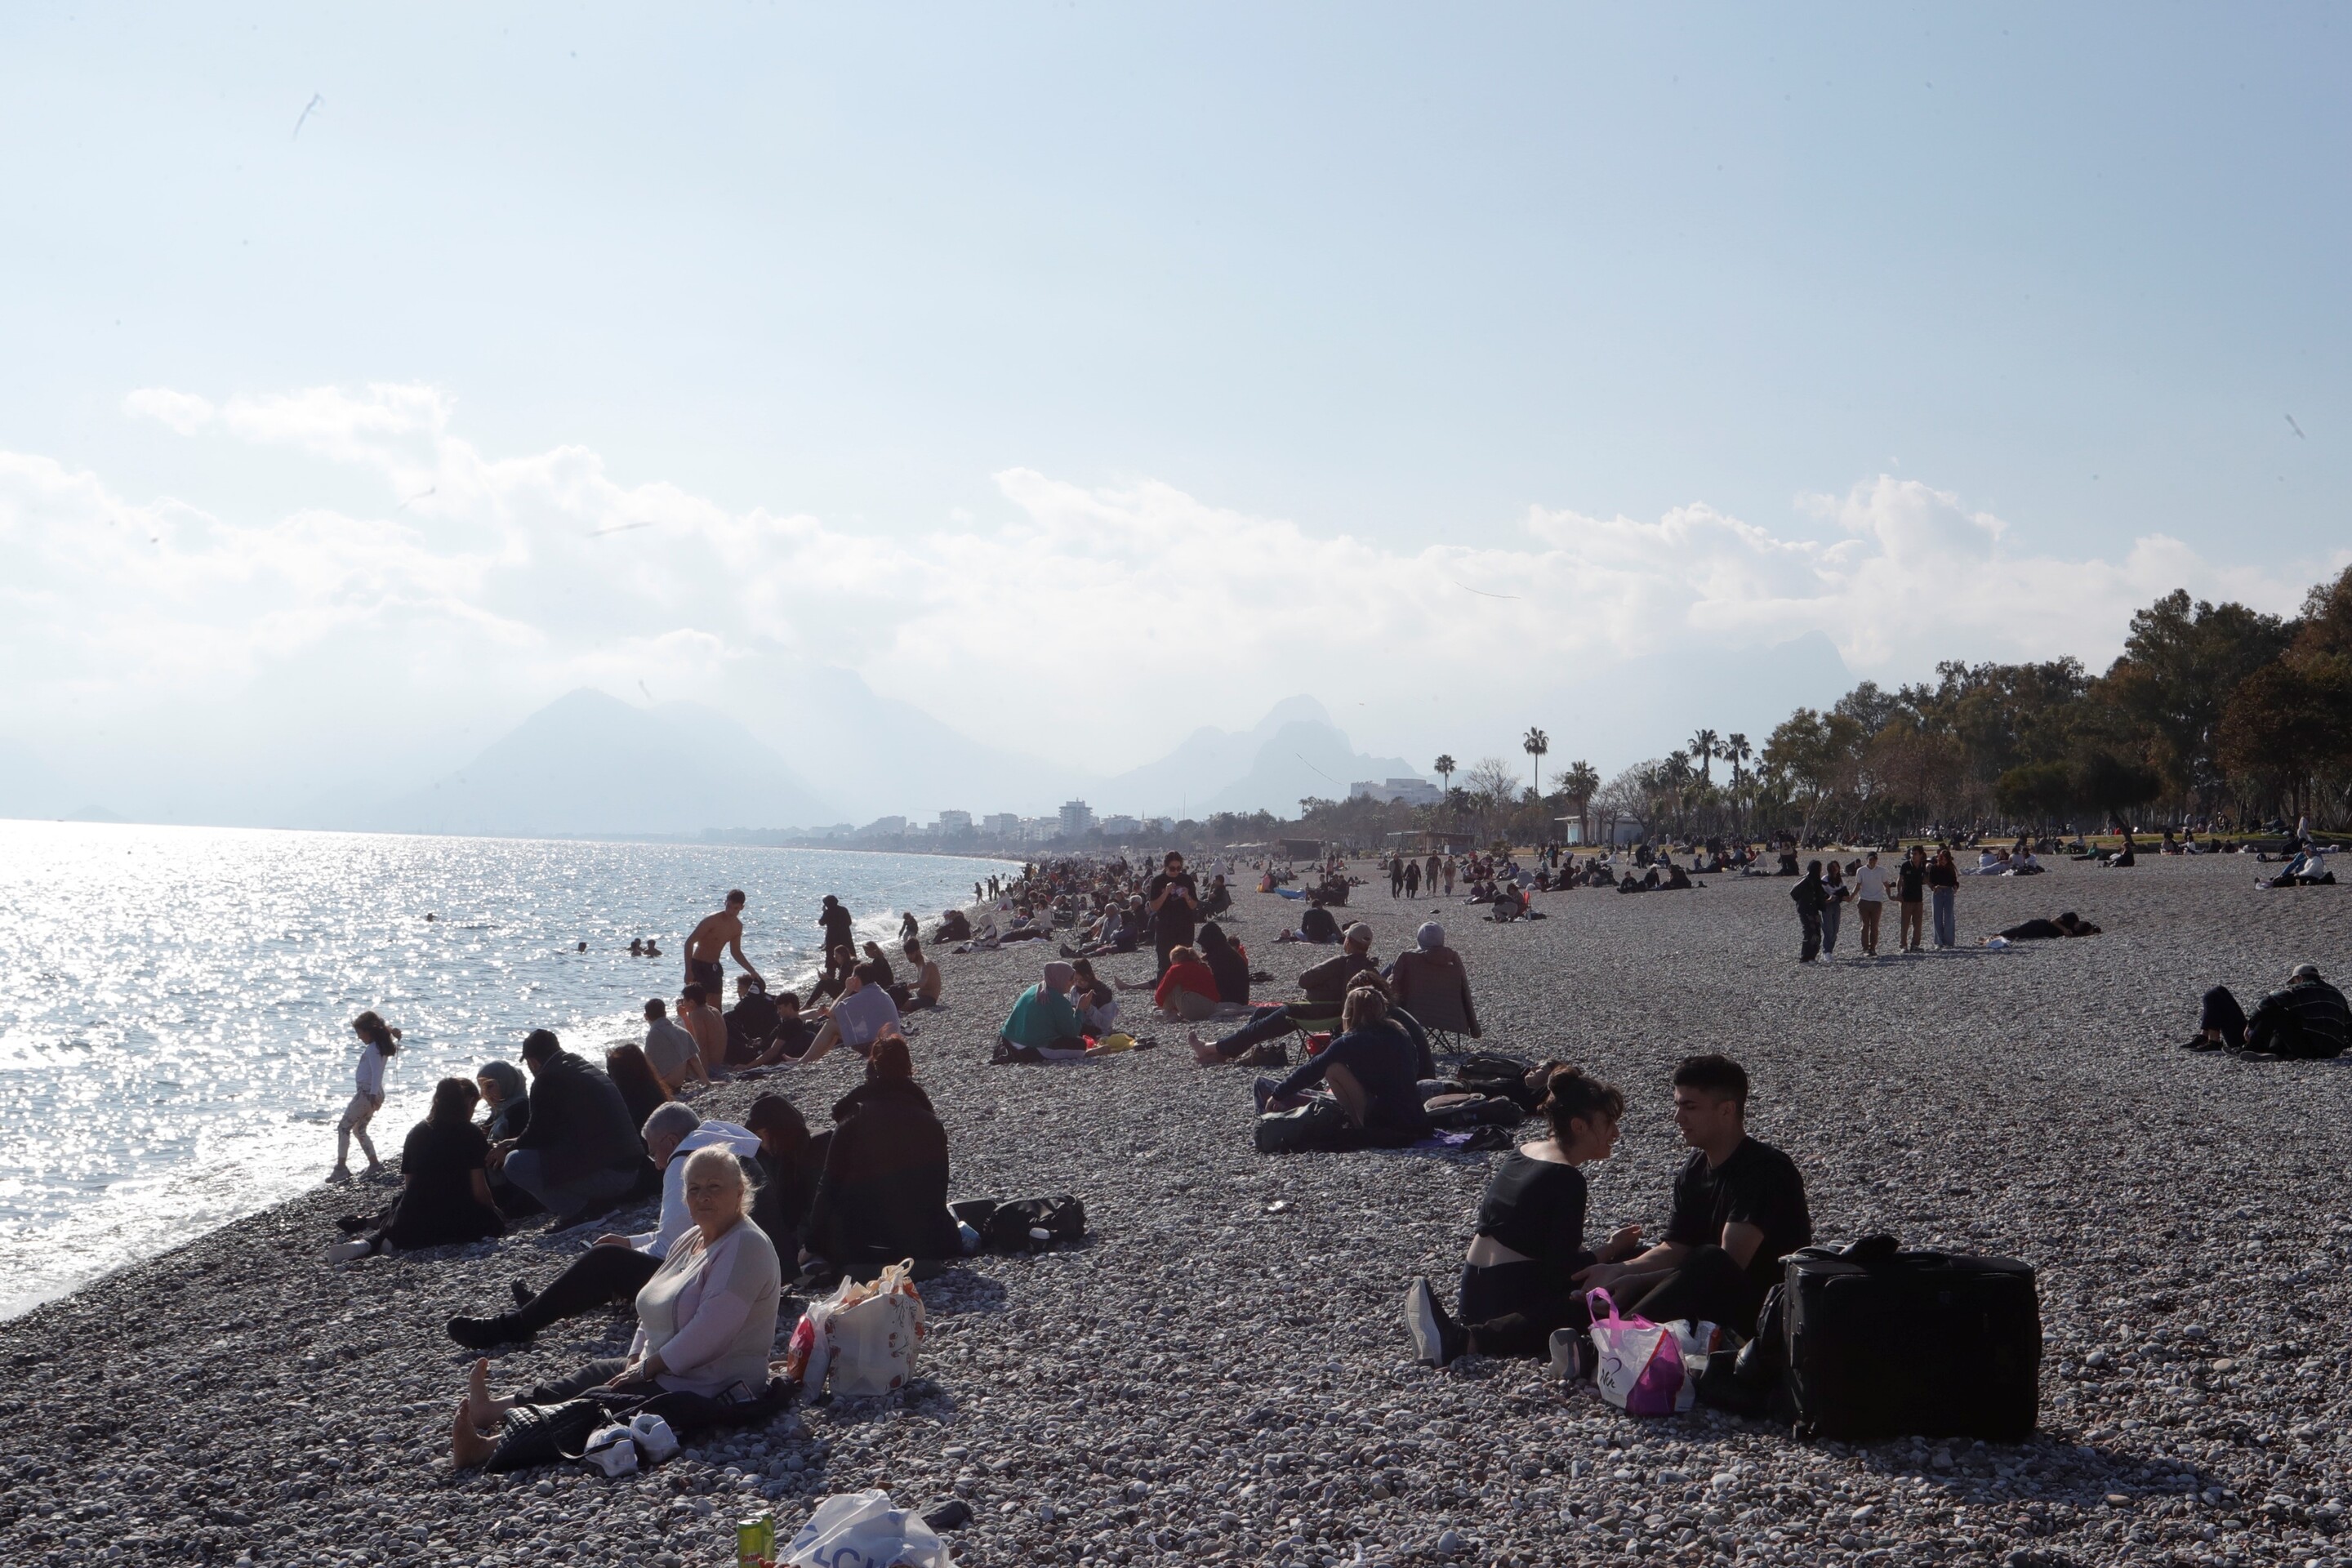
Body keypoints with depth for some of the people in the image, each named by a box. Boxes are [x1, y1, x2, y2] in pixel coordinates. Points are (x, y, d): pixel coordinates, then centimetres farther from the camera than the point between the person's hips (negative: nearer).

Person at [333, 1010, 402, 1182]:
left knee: (344, 1128, -5)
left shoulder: (372, 1048, -16)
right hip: (371, 1093, 10)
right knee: (359, 1130, 18)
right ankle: (374, 1164, 16)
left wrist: (373, 1095, -32)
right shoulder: (380, 1046, 10)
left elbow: (376, 1073, -26)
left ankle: (341, 1168, -9)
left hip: (366, 1092, -10)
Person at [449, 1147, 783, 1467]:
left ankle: (490, 1447, -21)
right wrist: (635, 1360, -2)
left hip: (709, 1392, -10)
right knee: (592, 1376, 7)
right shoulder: (690, 1240, 12)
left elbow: (708, 1333, -26)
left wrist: (647, 1368, -17)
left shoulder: (746, 1247, -19)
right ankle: (490, 1410, 3)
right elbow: (652, 1311, 15)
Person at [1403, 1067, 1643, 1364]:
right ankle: (1469, 1340, -33)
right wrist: (1612, 1248, 2)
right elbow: (1563, 1270, -13)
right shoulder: (1568, 1180, -11)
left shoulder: (1522, 1152, 14)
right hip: (1514, 1296, -9)